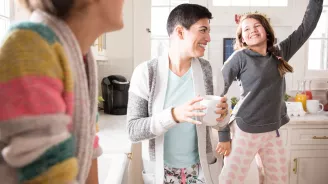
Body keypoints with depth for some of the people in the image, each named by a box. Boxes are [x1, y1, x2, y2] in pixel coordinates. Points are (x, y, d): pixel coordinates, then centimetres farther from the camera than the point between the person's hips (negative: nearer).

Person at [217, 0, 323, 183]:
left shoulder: (280, 53, 5)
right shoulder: (240, 57, -10)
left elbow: (307, 25, 8)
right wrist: (224, 134, -13)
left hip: (272, 132, 6)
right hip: (245, 131, -5)